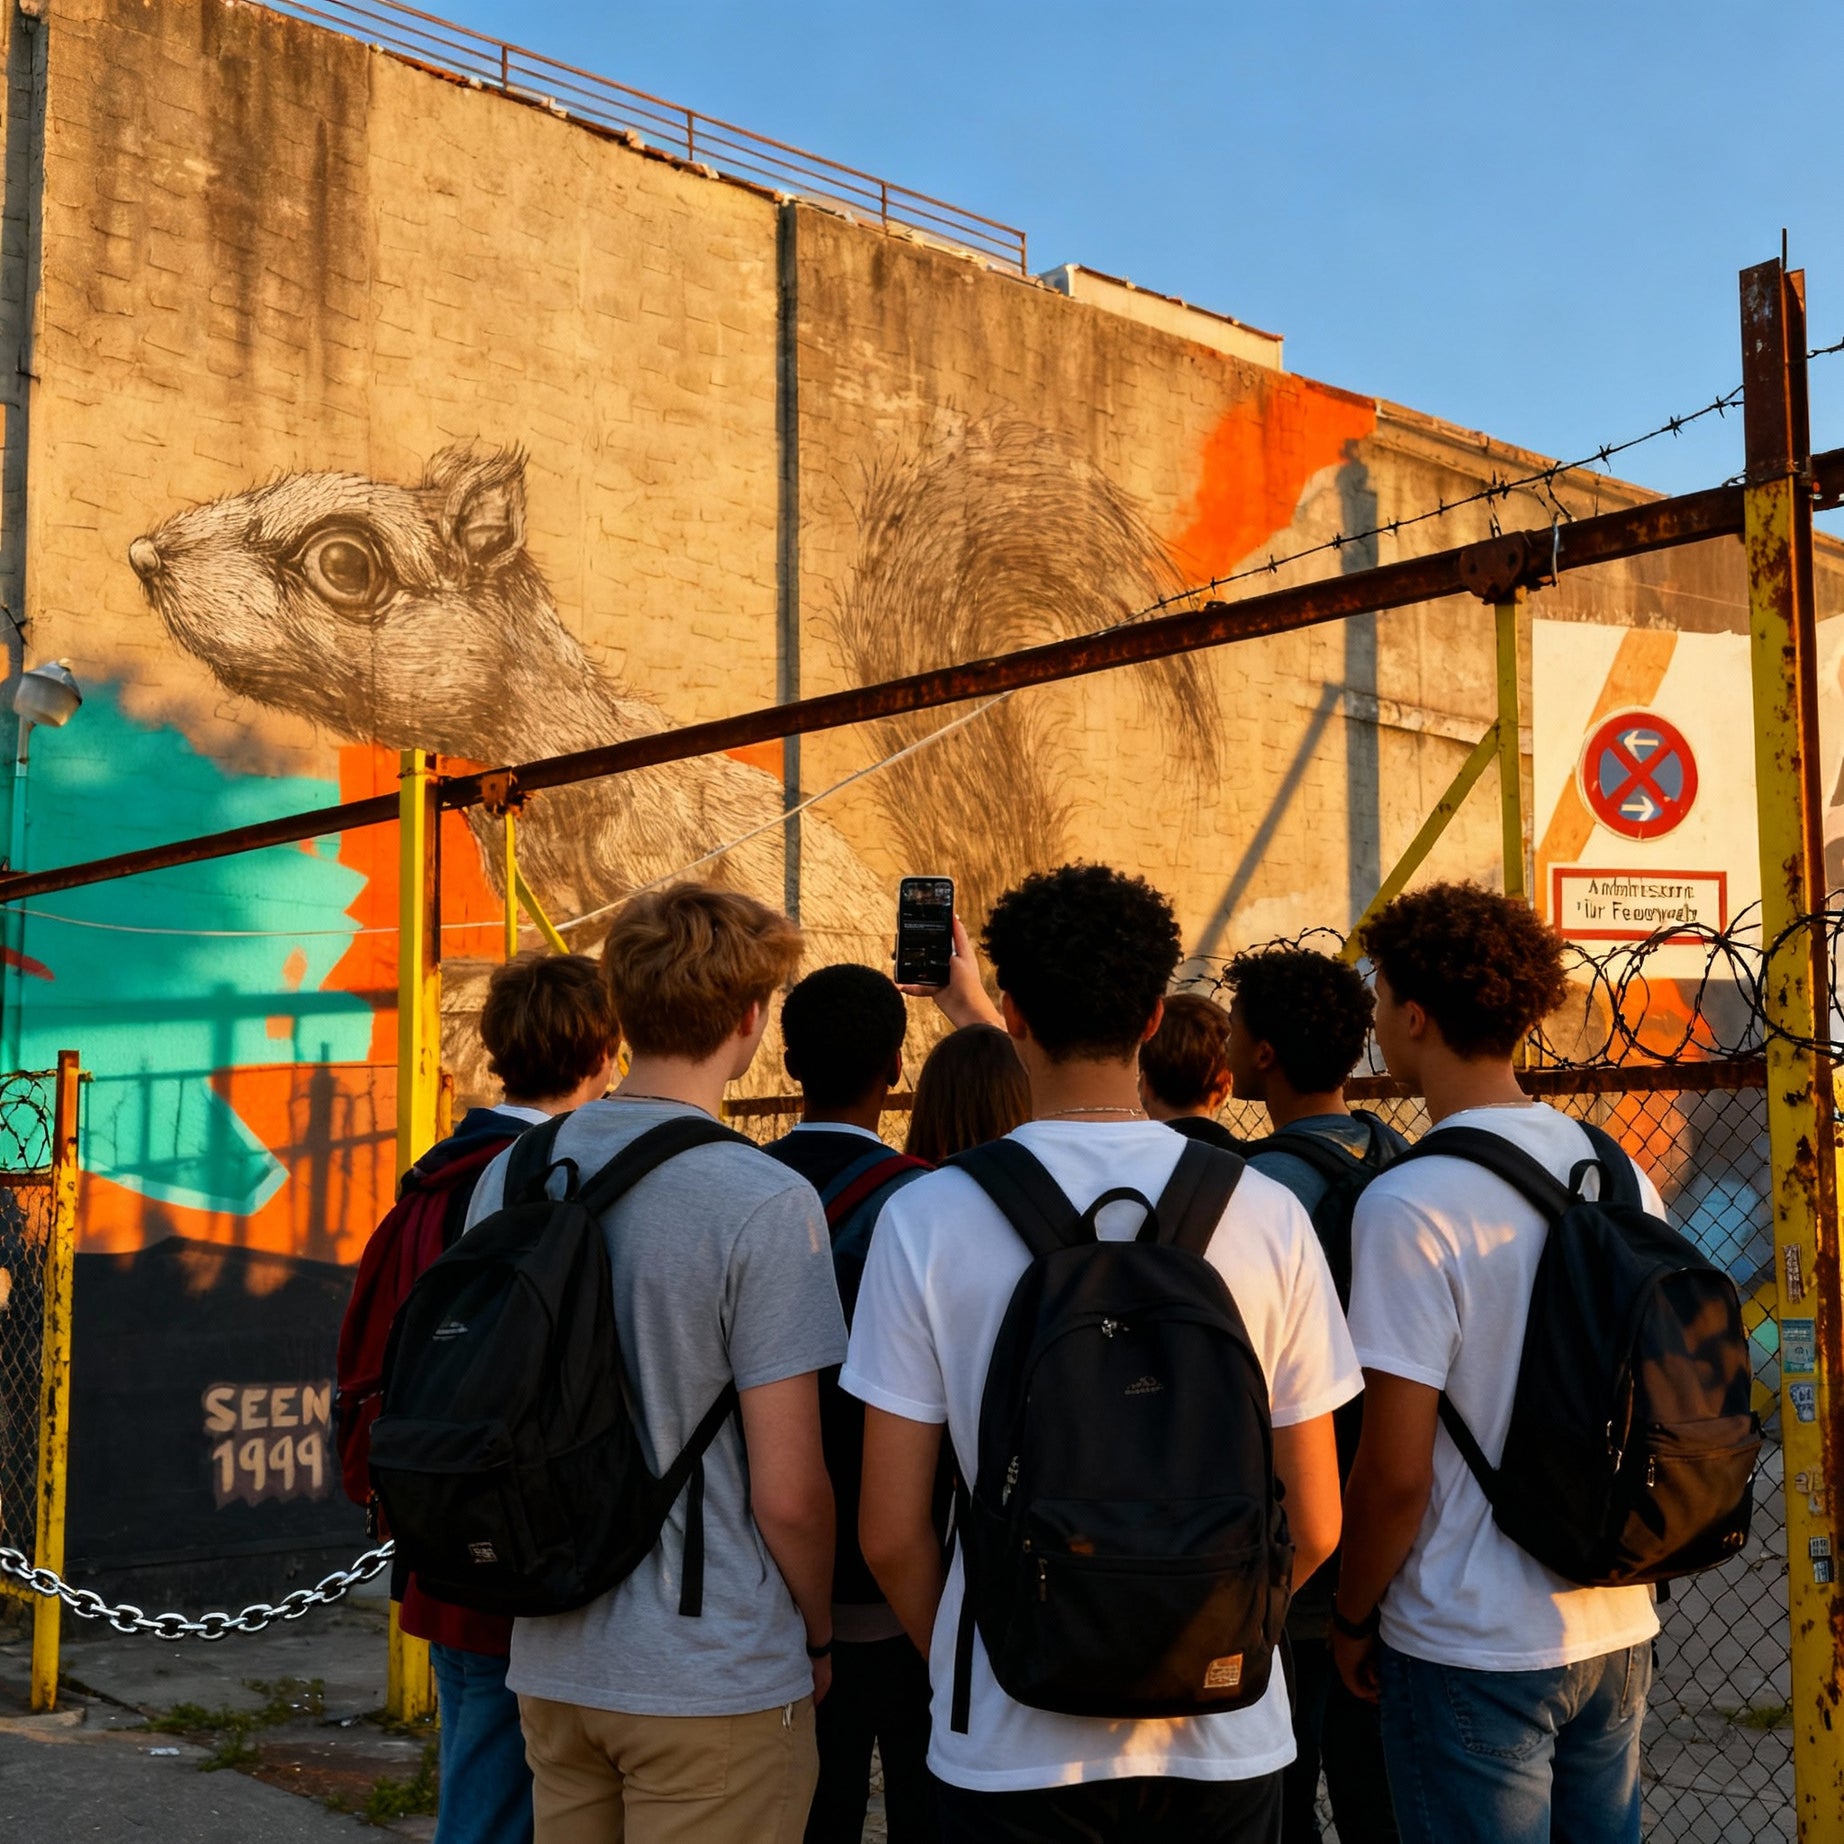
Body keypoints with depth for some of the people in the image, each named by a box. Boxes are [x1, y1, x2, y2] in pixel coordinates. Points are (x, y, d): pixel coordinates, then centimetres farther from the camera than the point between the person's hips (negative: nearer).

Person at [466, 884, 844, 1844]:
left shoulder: (509, 1176, 1)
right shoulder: (766, 1204, -18)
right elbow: (787, 1492, -17)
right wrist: (820, 1638, 1)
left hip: (550, 1659, 6)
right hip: (716, 1675, -6)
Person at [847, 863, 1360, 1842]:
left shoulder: (926, 1218, -10)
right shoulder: (1266, 1212, -6)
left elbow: (890, 1533, -7)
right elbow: (1315, 1524, -1)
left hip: (1012, 1751, -1)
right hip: (1225, 1736, 2)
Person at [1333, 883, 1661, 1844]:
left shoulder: (1409, 1203, -18)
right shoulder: (1620, 1176, 2)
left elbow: (1395, 1471, -18)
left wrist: (1352, 1617, -2)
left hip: (1475, 1649, -7)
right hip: (1618, 1628, 7)